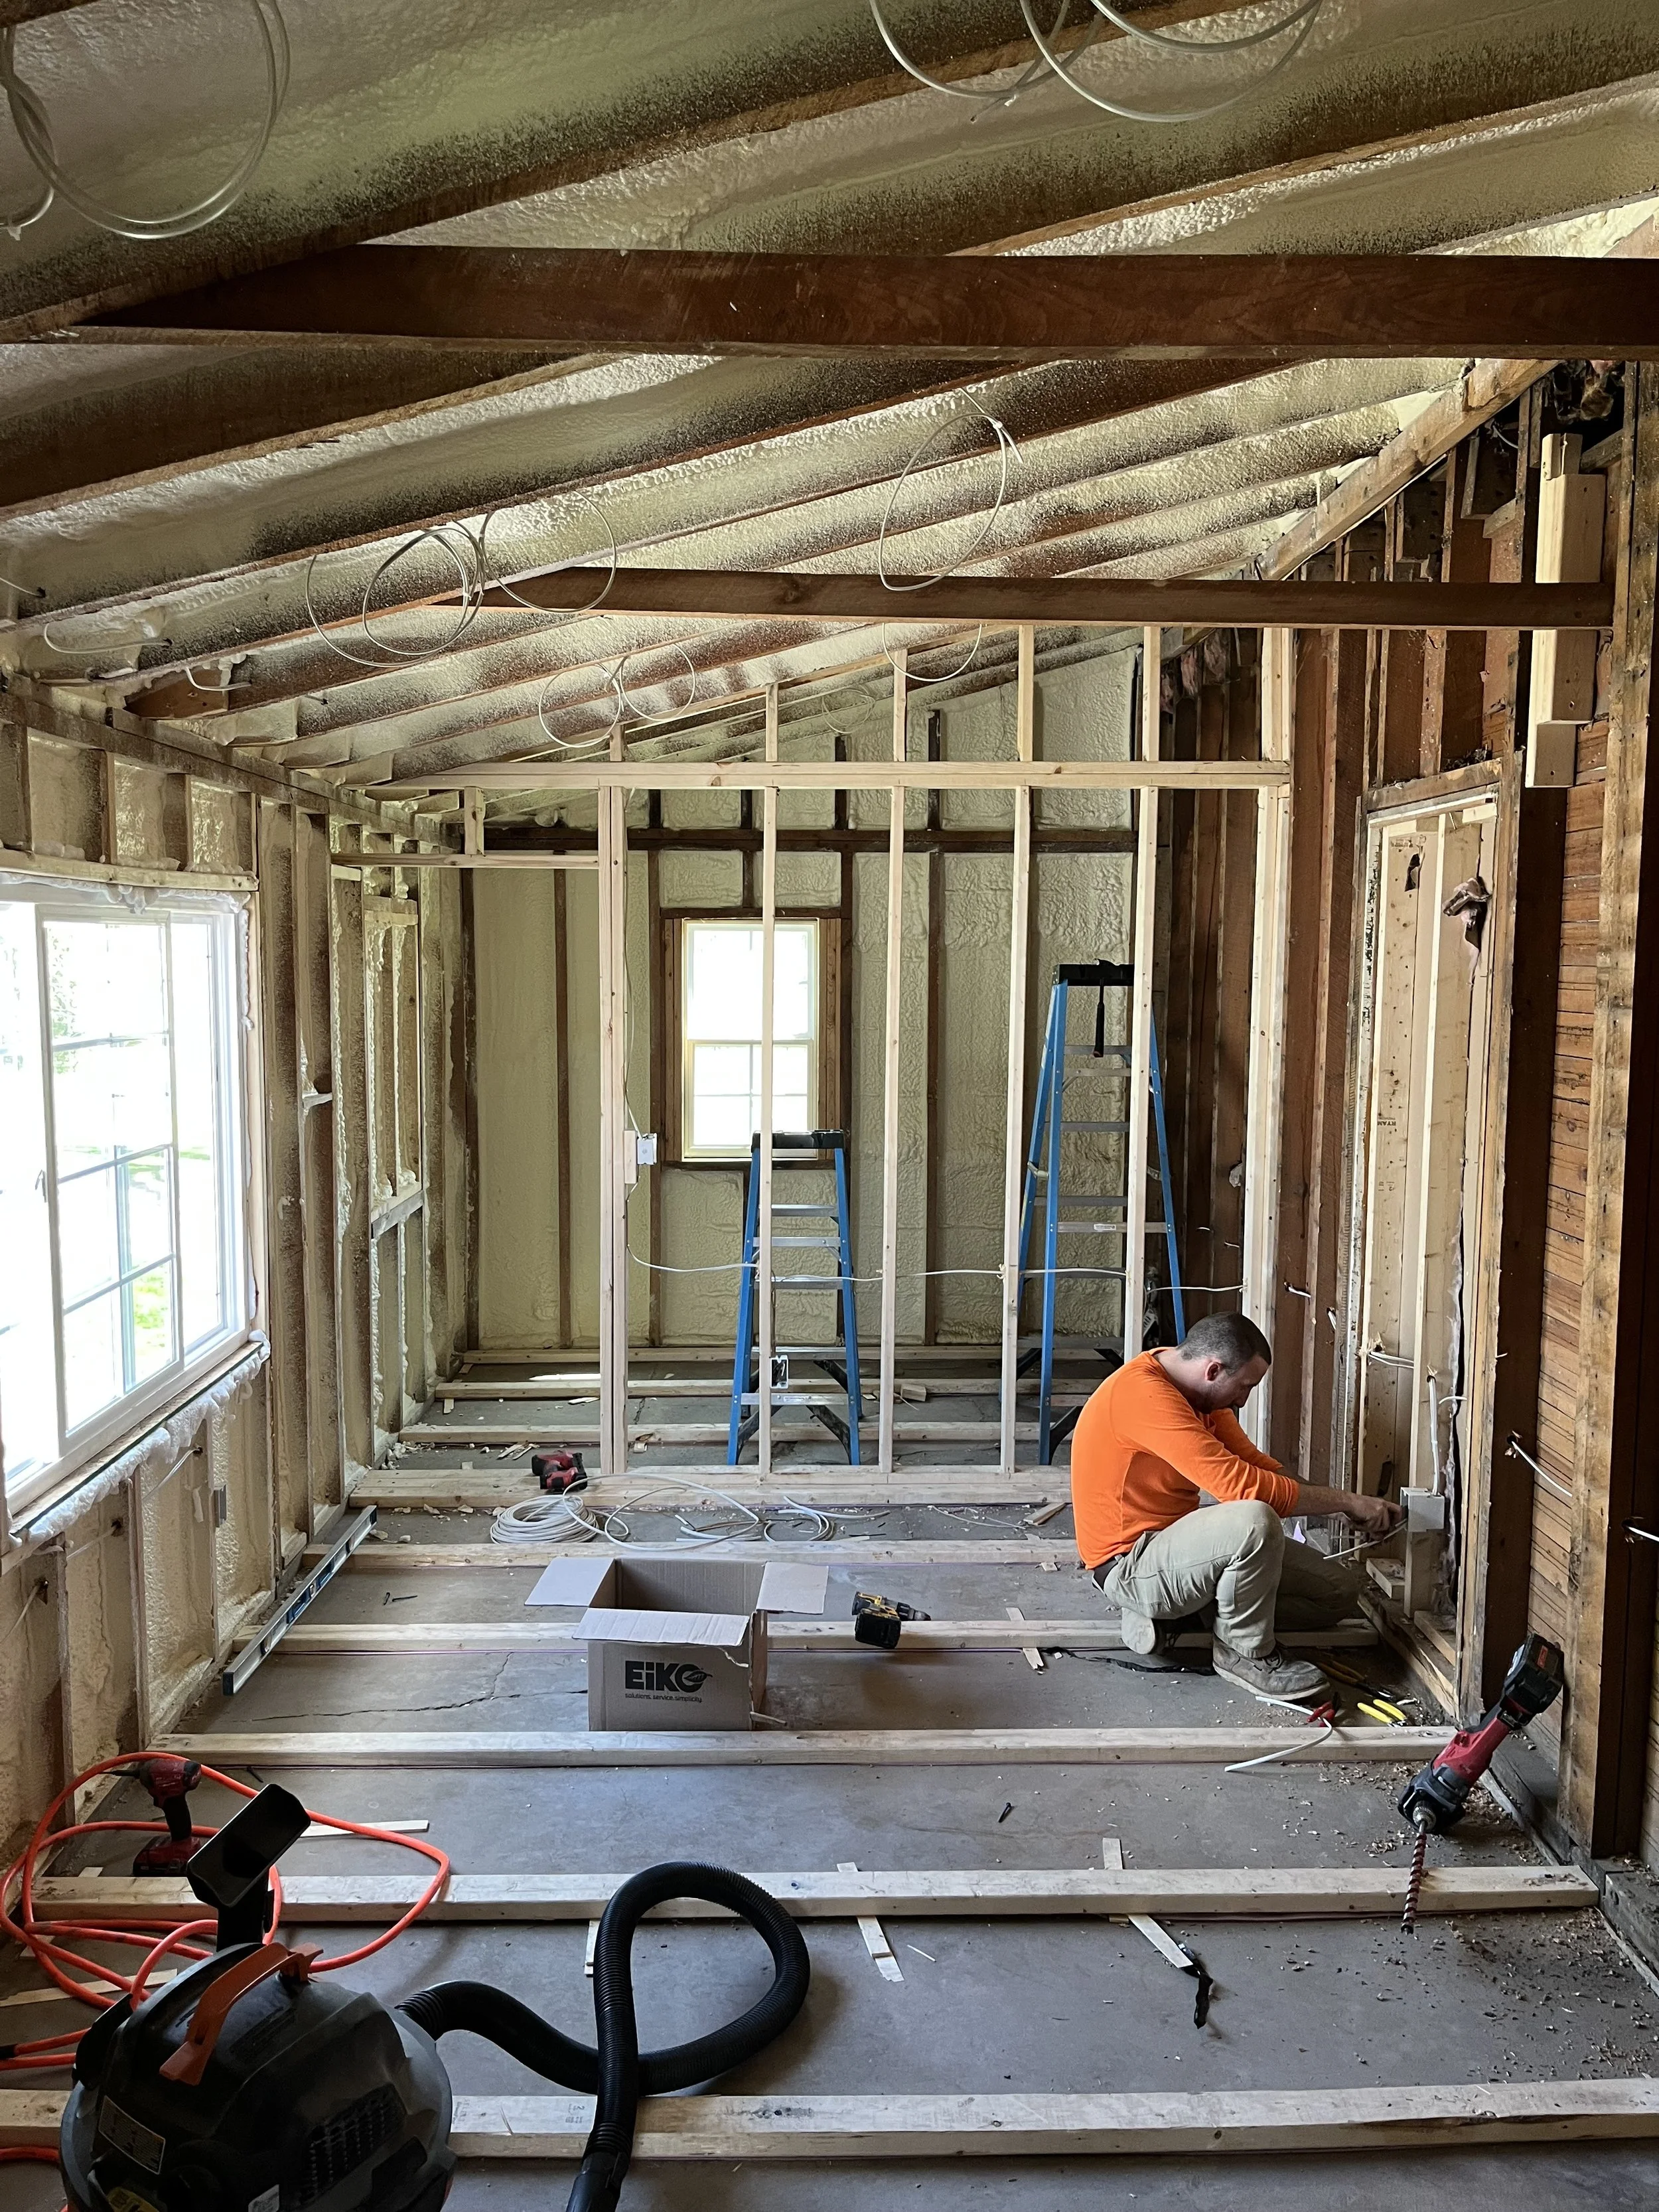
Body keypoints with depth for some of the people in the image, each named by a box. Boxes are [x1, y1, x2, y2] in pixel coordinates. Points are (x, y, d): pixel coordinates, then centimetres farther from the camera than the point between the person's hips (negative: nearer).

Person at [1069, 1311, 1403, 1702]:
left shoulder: (1198, 1391, 6)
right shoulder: (1145, 1394, -26)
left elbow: (1255, 1463, 8)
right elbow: (1242, 1485, -29)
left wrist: (1348, 1508, -3)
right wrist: (1347, 1501, -20)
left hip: (1173, 1539, 10)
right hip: (1130, 1566, -10)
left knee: (1339, 1590, 5)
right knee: (1255, 1521, -35)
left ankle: (1172, 1612, 8)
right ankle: (1245, 1653, -8)